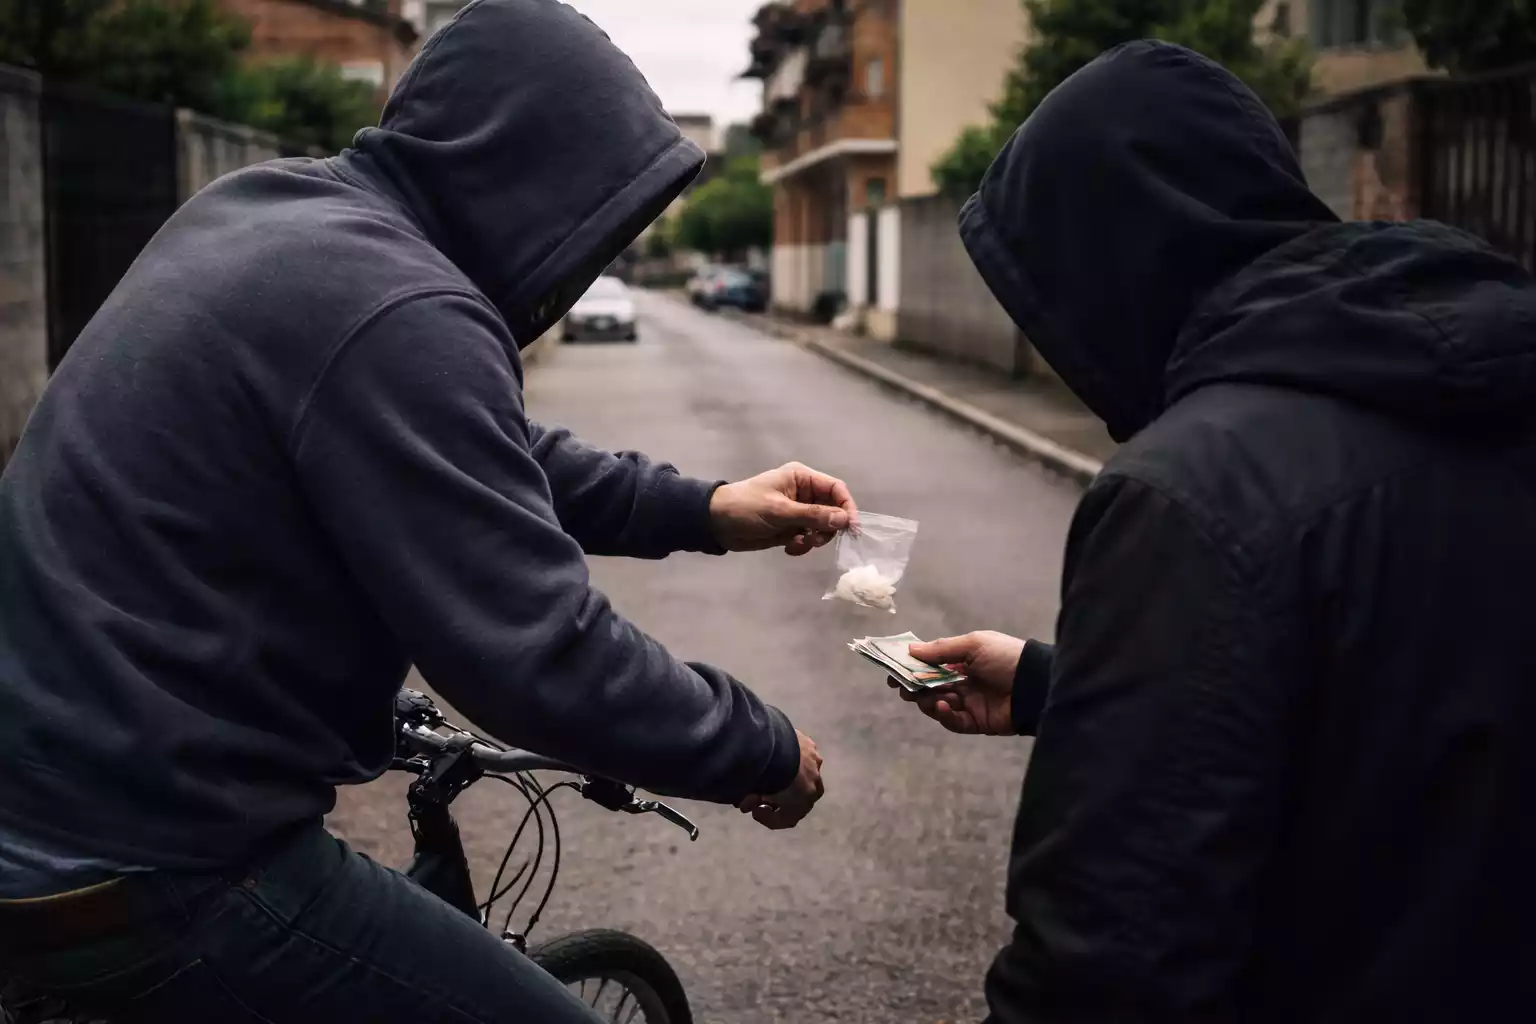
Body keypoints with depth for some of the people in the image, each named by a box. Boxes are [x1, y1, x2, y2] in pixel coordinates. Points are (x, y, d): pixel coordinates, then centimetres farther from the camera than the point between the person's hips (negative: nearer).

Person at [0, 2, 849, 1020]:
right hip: (141, 870, -10)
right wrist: (763, 748, -9)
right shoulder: (395, 311, -24)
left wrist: (701, 511, 13)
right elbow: (544, 660, -24)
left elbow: (483, 456, 17)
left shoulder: (274, 209, 6)